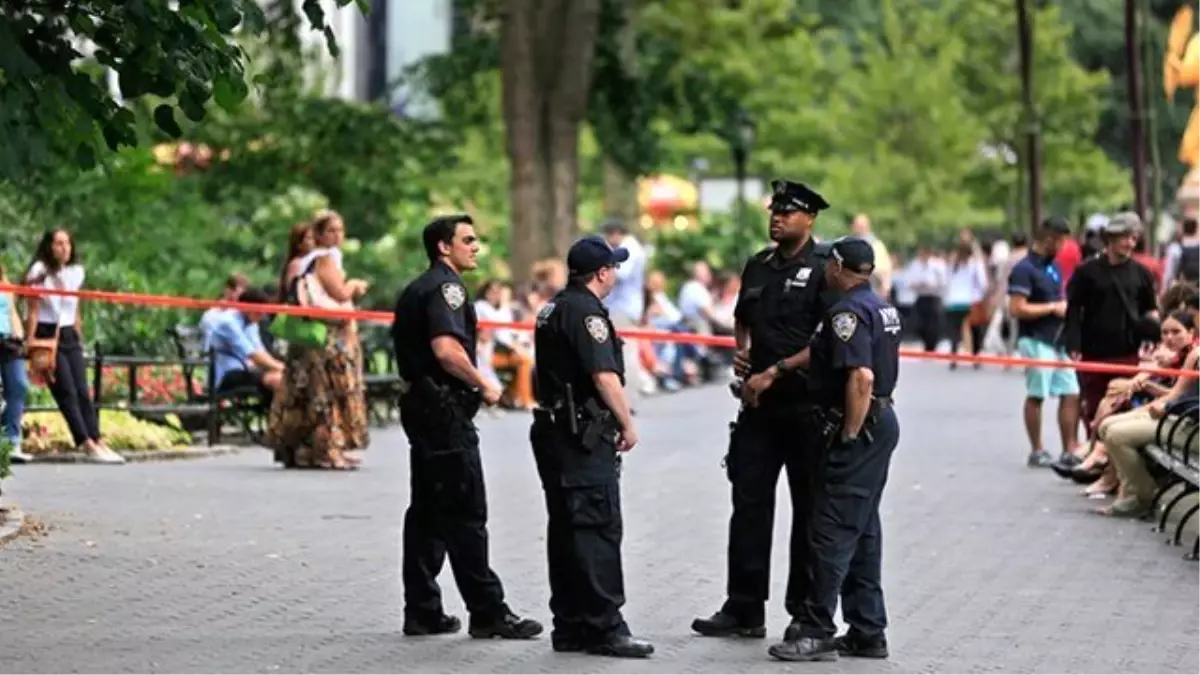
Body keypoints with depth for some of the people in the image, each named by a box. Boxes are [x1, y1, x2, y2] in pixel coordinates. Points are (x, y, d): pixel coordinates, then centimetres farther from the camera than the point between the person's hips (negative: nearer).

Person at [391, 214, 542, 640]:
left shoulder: (417, 289, 19)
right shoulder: (445, 287, -12)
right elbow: (446, 350, -25)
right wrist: (484, 386, -14)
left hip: (420, 405, 10)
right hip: (445, 409, -10)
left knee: (426, 511, 11)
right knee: (465, 514, -7)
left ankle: (422, 611, 14)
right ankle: (488, 613, -4)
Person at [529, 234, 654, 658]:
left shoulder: (554, 310, 17)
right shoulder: (586, 313, -14)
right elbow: (605, 376, -19)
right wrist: (628, 425, -9)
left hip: (554, 430, 10)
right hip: (585, 436, -10)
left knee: (566, 528, 11)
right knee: (598, 528, -9)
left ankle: (570, 626, 15)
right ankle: (605, 628, -10)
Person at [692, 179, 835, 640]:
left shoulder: (822, 270, -9)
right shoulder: (758, 267, 12)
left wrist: (774, 372, -17)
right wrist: (741, 354, 6)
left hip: (806, 406, -6)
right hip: (759, 402, 6)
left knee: (809, 509, 5)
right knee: (749, 503, 4)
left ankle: (807, 612, 13)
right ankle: (743, 609, 9)